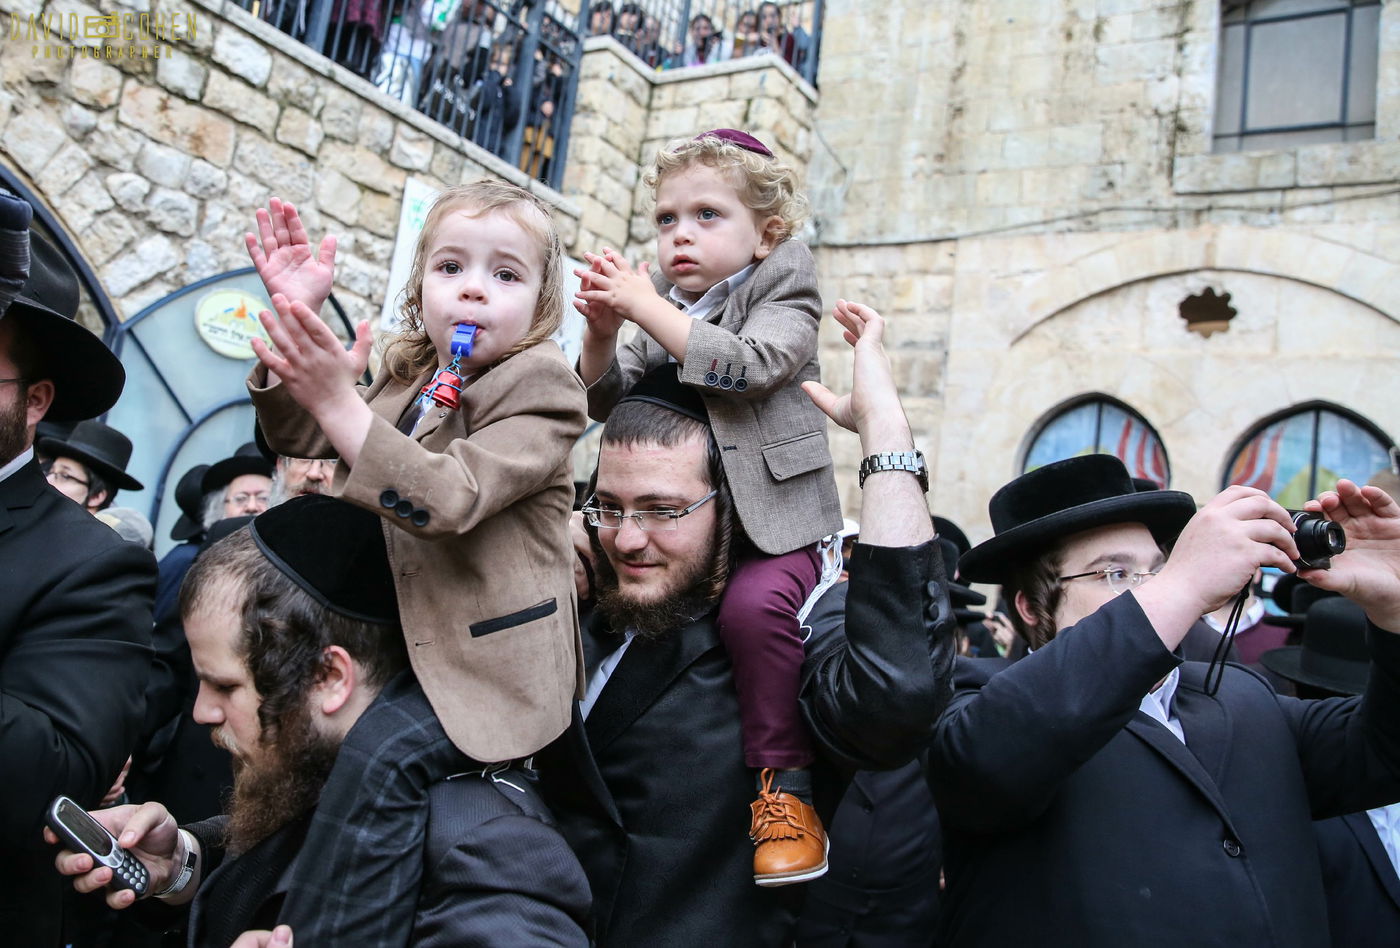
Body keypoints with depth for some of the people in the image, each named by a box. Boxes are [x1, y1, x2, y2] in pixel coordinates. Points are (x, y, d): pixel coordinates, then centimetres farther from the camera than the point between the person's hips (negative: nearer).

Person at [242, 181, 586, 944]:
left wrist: (338, 401, -34)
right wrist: (295, 314, 1)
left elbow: (450, 501, -27)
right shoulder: (409, 378, 10)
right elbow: (303, 439, 15)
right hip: (409, 640, 9)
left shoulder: (538, 388, -13)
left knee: (376, 759, -27)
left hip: (488, 658, -8)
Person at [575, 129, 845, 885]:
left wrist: (643, 306, -18)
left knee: (754, 603, -32)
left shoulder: (782, 289, 0)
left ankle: (785, 780, -17)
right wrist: (601, 333, -7)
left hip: (772, 518, -7)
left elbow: (749, 365, -21)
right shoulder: (663, 303, 15)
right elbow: (606, 403, 12)